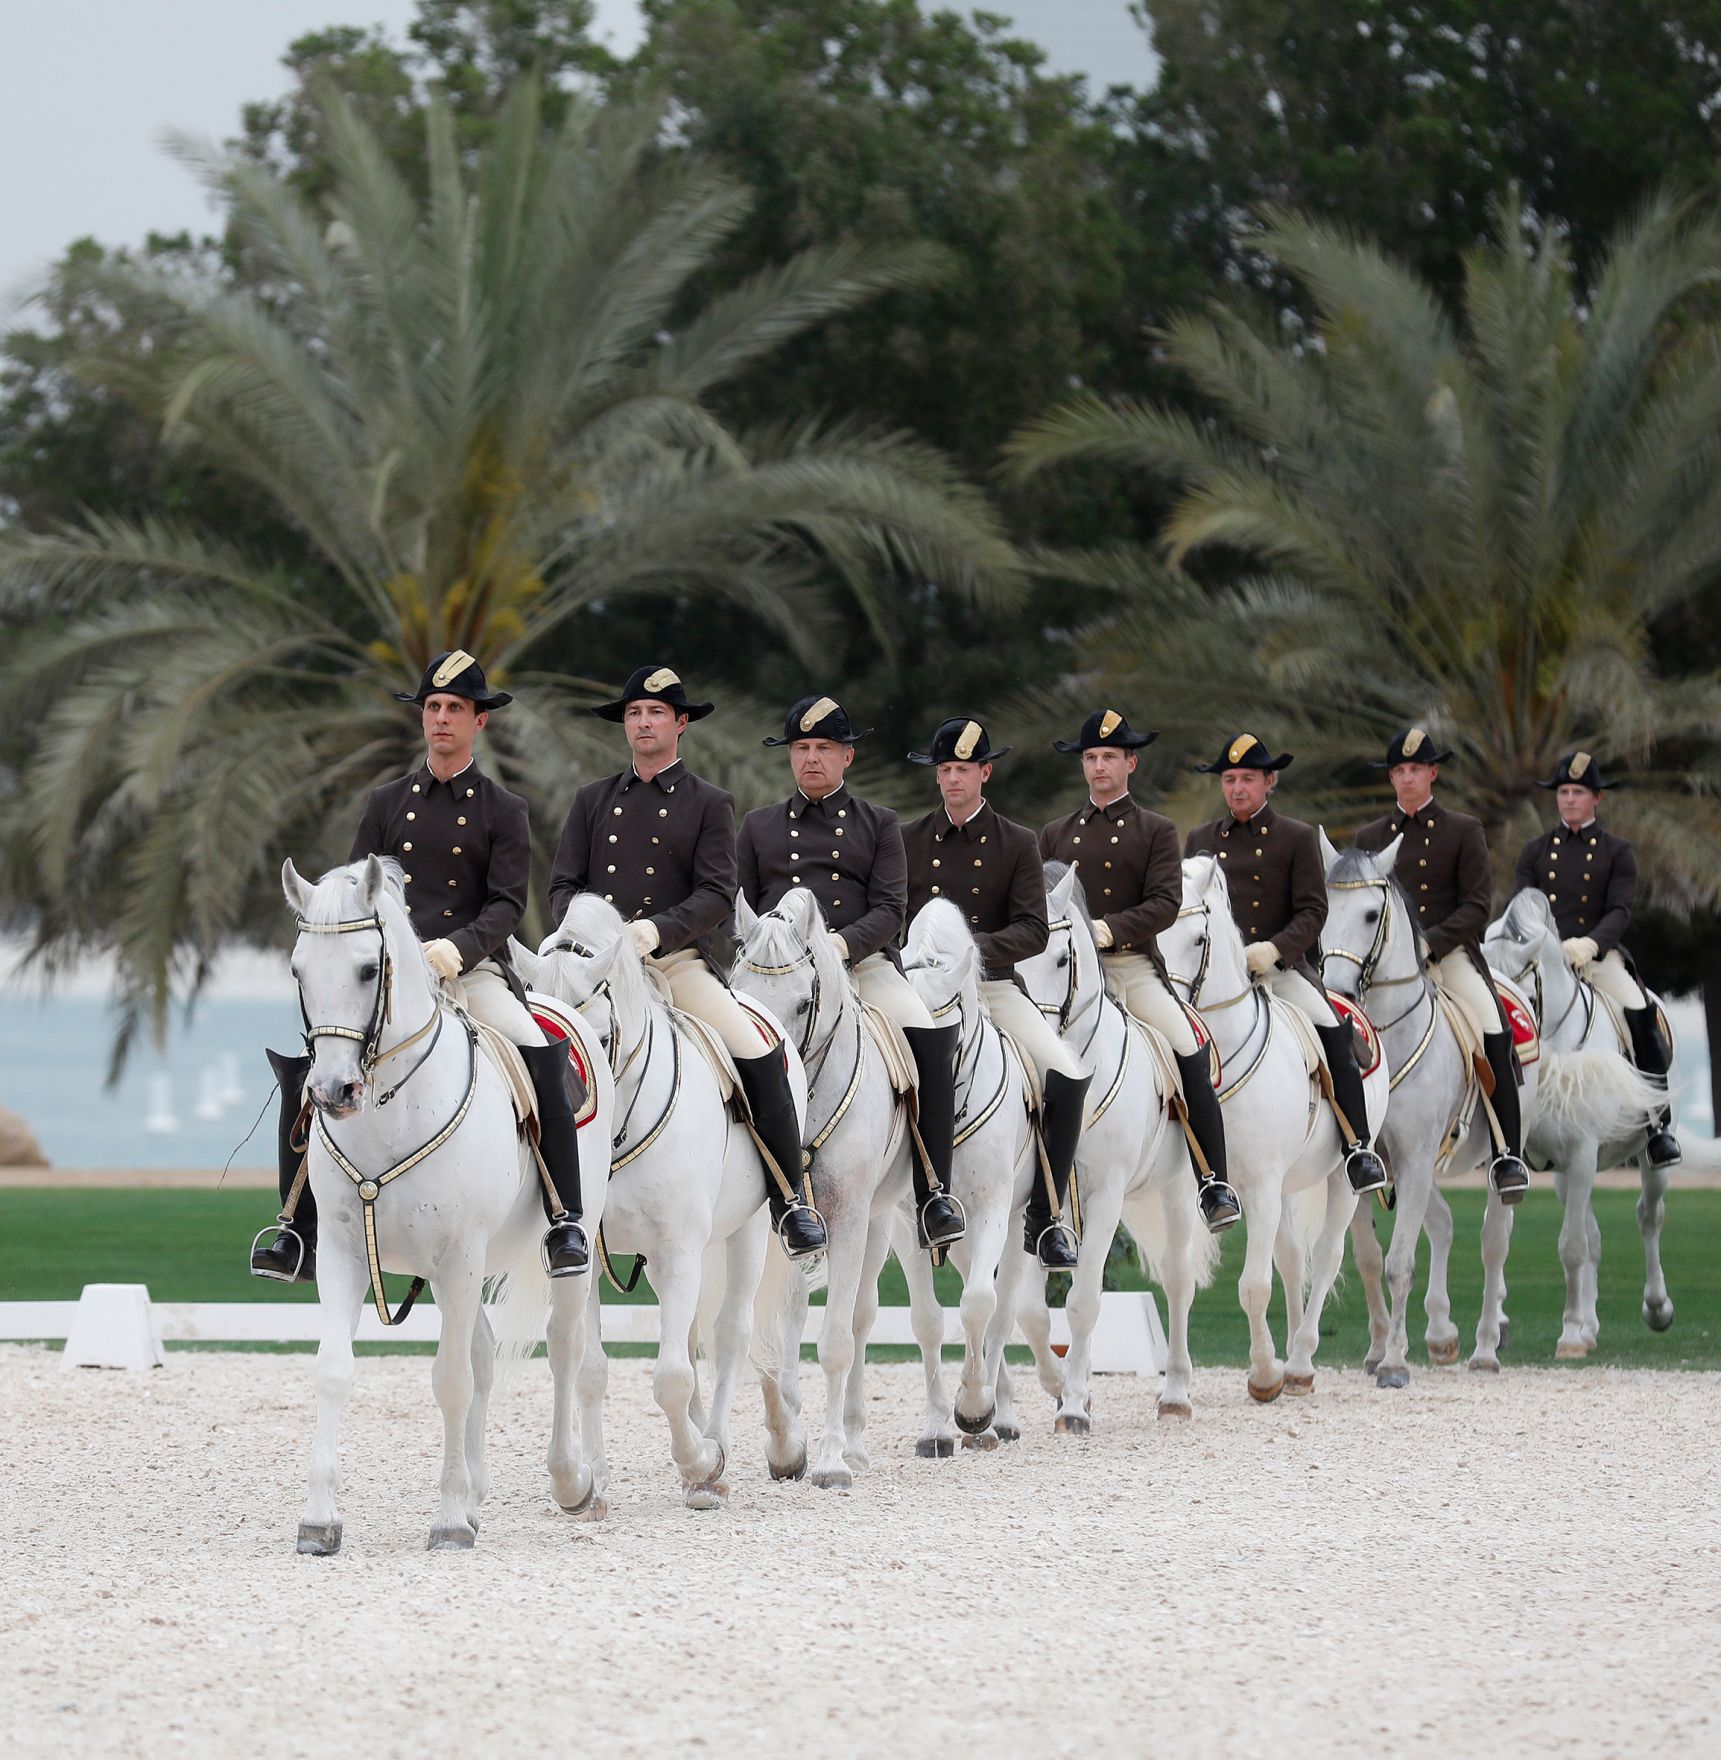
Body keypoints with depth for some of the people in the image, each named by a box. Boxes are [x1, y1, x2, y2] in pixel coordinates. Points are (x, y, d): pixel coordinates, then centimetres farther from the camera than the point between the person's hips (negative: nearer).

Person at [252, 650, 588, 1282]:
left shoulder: (503, 810, 8)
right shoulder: (387, 803, 15)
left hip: (473, 965, -2)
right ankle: (299, 1234, -9)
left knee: (541, 1055, -30)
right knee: (296, 1058, -17)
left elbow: (507, 903, -1)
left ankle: (565, 1220, -24)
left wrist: (457, 947, -19)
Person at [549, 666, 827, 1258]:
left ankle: (790, 1202, -10)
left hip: (678, 960, -2)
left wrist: (657, 930, -20)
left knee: (759, 1056, -20)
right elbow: (563, 885, 11)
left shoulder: (708, 804, 8)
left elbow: (717, 897, -2)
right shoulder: (593, 801, 17)